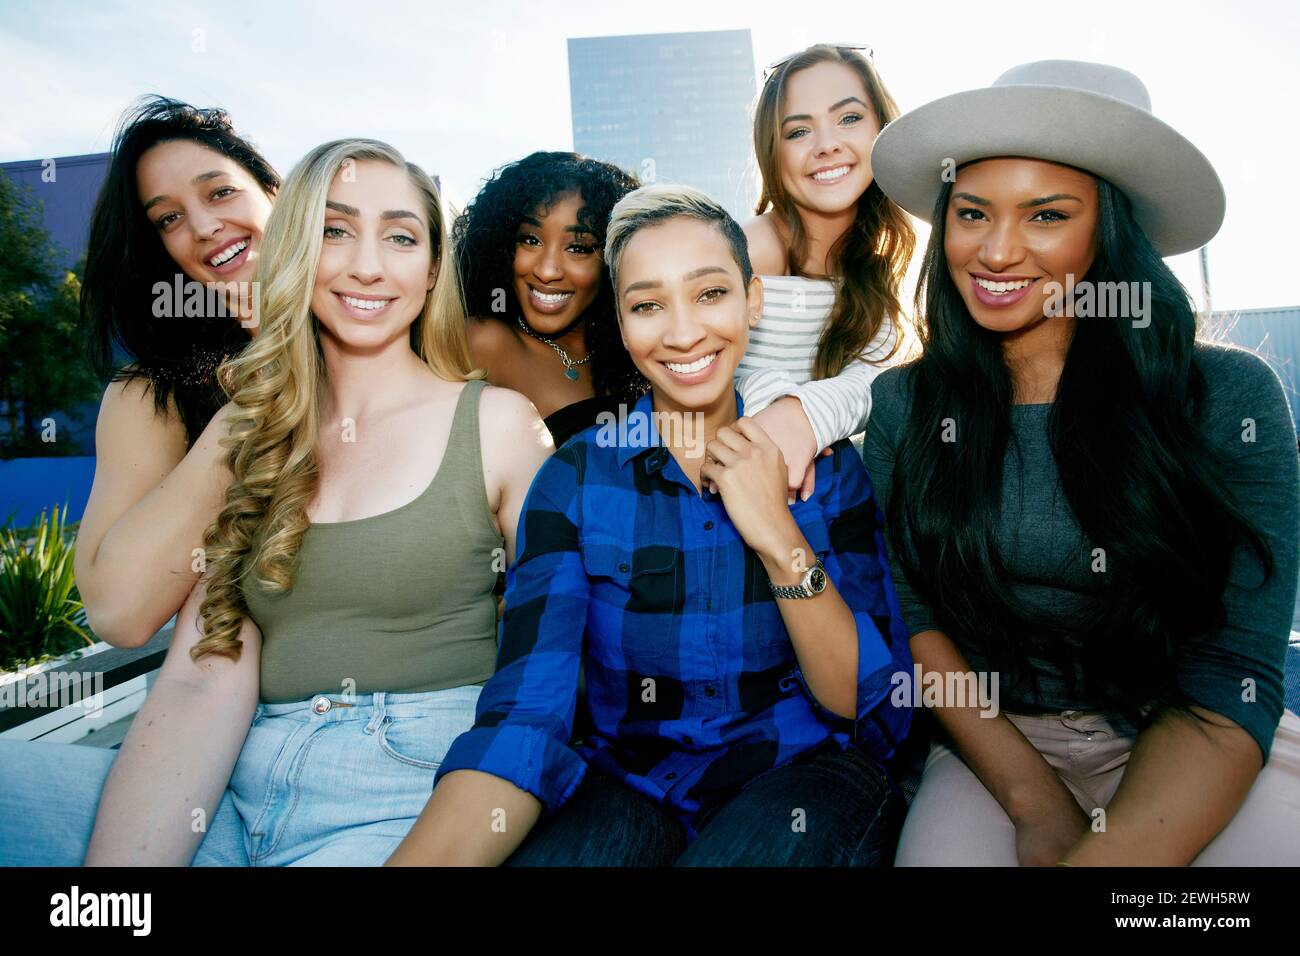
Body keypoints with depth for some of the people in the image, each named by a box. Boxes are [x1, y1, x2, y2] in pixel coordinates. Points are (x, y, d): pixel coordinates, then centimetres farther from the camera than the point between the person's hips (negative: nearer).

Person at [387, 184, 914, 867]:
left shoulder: (825, 464, -4)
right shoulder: (574, 477, -6)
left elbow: (876, 707, -6)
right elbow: (523, 715, -17)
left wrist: (779, 537, -19)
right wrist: (417, 857, -36)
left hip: (802, 777, 2)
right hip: (631, 788, 0)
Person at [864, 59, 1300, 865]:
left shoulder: (1230, 398, -8)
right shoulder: (905, 405, -2)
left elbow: (1232, 677, -12)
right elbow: (911, 613, -2)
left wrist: (1104, 853, -27)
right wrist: (1033, 799, -15)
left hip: (1190, 760, 0)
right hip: (996, 745, 1)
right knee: (941, 849, -26)